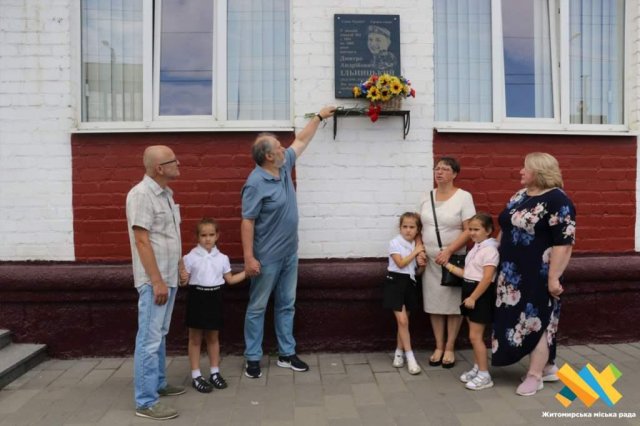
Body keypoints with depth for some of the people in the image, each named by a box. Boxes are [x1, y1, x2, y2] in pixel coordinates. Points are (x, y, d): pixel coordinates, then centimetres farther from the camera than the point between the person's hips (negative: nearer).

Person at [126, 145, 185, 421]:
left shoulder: (165, 193, 11)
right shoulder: (141, 194, -16)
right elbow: (142, 241, -20)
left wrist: (179, 266, 19)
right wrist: (157, 281, -21)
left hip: (169, 277, 9)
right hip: (154, 280, -9)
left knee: (159, 336, 18)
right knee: (149, 340, -4)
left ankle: (158, 383, 31)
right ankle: (146, 402, 4)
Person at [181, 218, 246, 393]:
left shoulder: (222, 258, 3)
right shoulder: (191, 257, -8)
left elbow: (230, 279, 9)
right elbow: (185, 280, -6)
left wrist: (247, 272, 2)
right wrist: (183, 279, -29)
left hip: (214, 299, 3)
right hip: (197, 299, -3)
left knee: (213, 338, 14)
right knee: (195, 339, 7)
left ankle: (215, 373, 26)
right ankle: (196, 376, 16)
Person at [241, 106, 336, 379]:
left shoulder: (284, 166, 3)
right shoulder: (256, 184, -20)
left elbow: (301, 140, 18)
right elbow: (247, 222, -20)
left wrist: (319, 117, 22)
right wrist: (249, 257, -22)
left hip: (289, 254, 8)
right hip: (267, 258, -8)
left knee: (286, 305, 14)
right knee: (257, 307, 5)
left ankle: (287, 354, 25)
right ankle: (252, 359, 16)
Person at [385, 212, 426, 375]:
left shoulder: (417, 245, 9)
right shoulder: (394, 243, -8)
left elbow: (417, 272, 13)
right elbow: (401, 263, -18)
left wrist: (422, 265, -8)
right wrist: (415, 252, -12)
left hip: (410, 283, 6)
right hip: (395, 282, -5)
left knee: (403, 321, 11)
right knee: (402, 321, -10)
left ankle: (399, 353, 25)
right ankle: (410, 357, -3)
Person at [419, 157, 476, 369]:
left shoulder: (464, 197, -7)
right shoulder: (427, 197, 7)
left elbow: (469, 231, -11)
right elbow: (420, 227, 12)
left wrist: (448, 251, -19)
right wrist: (420, 250, -1)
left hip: (453, 258, -4)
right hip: (430, 259, 4)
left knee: (453, 303, 4)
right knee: (434, 303, 7)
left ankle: (450, 348, 17)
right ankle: (439, 347, 20)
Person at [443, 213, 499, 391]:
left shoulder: (490, 249, -17)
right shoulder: (476, 248, 12)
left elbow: (487, 278, -23)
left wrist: (473, 297, -23)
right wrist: (447, 265, 10)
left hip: (481, 295, -9)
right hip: (470, 291, 9)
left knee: (475, 336, -5)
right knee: (474, 335, 16)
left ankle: (484, 375, 5)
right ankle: (477, 368, 28)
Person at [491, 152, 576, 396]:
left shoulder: (557, 201, -15)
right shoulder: (519, 196, 10)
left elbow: (564, 243, -19)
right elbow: (505, 229, 18)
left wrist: (554, 277, -21)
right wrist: (497, 258, 17)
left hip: (538, 274, -8)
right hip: (513, 273, 8)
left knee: (537, 321, 1)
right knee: (523, 319, 14)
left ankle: (535, 376, 13)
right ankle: (548, 367, 29)